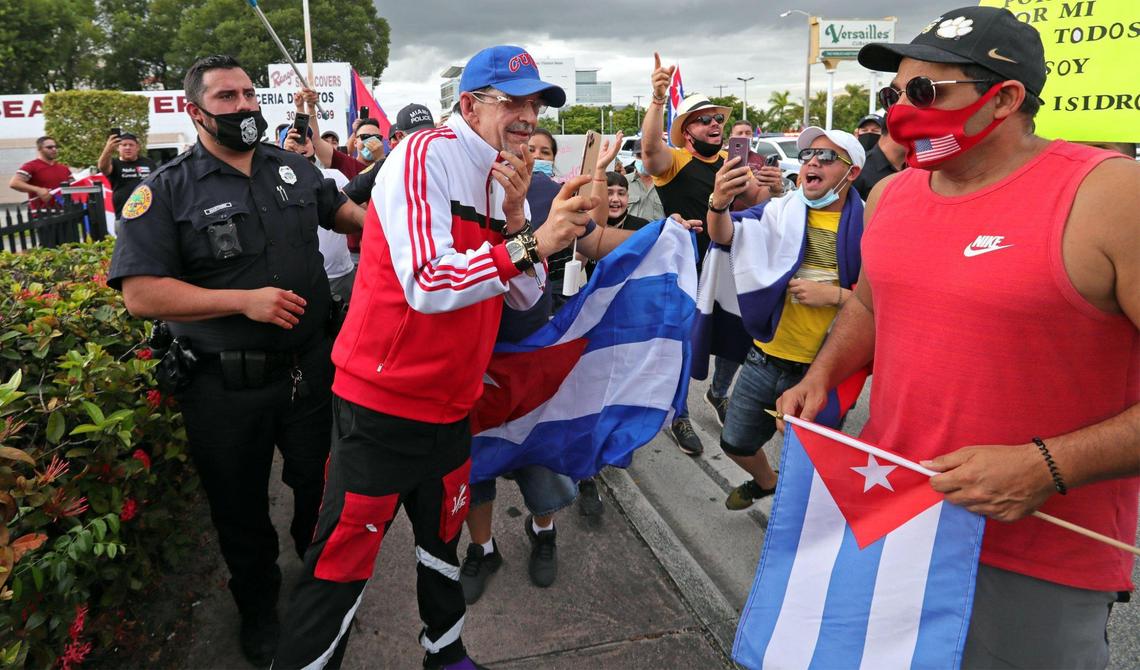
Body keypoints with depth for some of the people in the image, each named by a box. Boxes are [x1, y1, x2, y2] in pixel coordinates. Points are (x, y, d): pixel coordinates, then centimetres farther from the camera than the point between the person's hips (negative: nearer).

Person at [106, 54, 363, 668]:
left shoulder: (295, 170, 4)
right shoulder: (165, 192, -10)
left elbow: (347, 215, 21)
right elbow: (140, 293, -15)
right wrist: (244, 300, -23)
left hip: (310, 367, 3)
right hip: (226, 387, -3)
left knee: (321, 487, 19)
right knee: (240, 507, 17)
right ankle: (257, 605, 43)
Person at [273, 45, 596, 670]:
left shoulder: (505, 177, 8)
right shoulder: (425, 156, -16)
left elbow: (525, 296, 3)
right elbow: (428, 285, -28)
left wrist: (514, 214, -10)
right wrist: (533, 242, -29)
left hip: (451, 407, 8)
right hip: (383, 406, -7)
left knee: (443, 546, 23)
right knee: (339, 569, 4)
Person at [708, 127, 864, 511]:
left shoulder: (867, 225, -11)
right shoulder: (782, 210, -1)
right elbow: (725, 236, -17)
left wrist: (834, 295, -21)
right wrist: (719, 205, -38)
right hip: (766, 360, 4)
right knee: (735, 443, 21)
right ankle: (766, 482, 52)